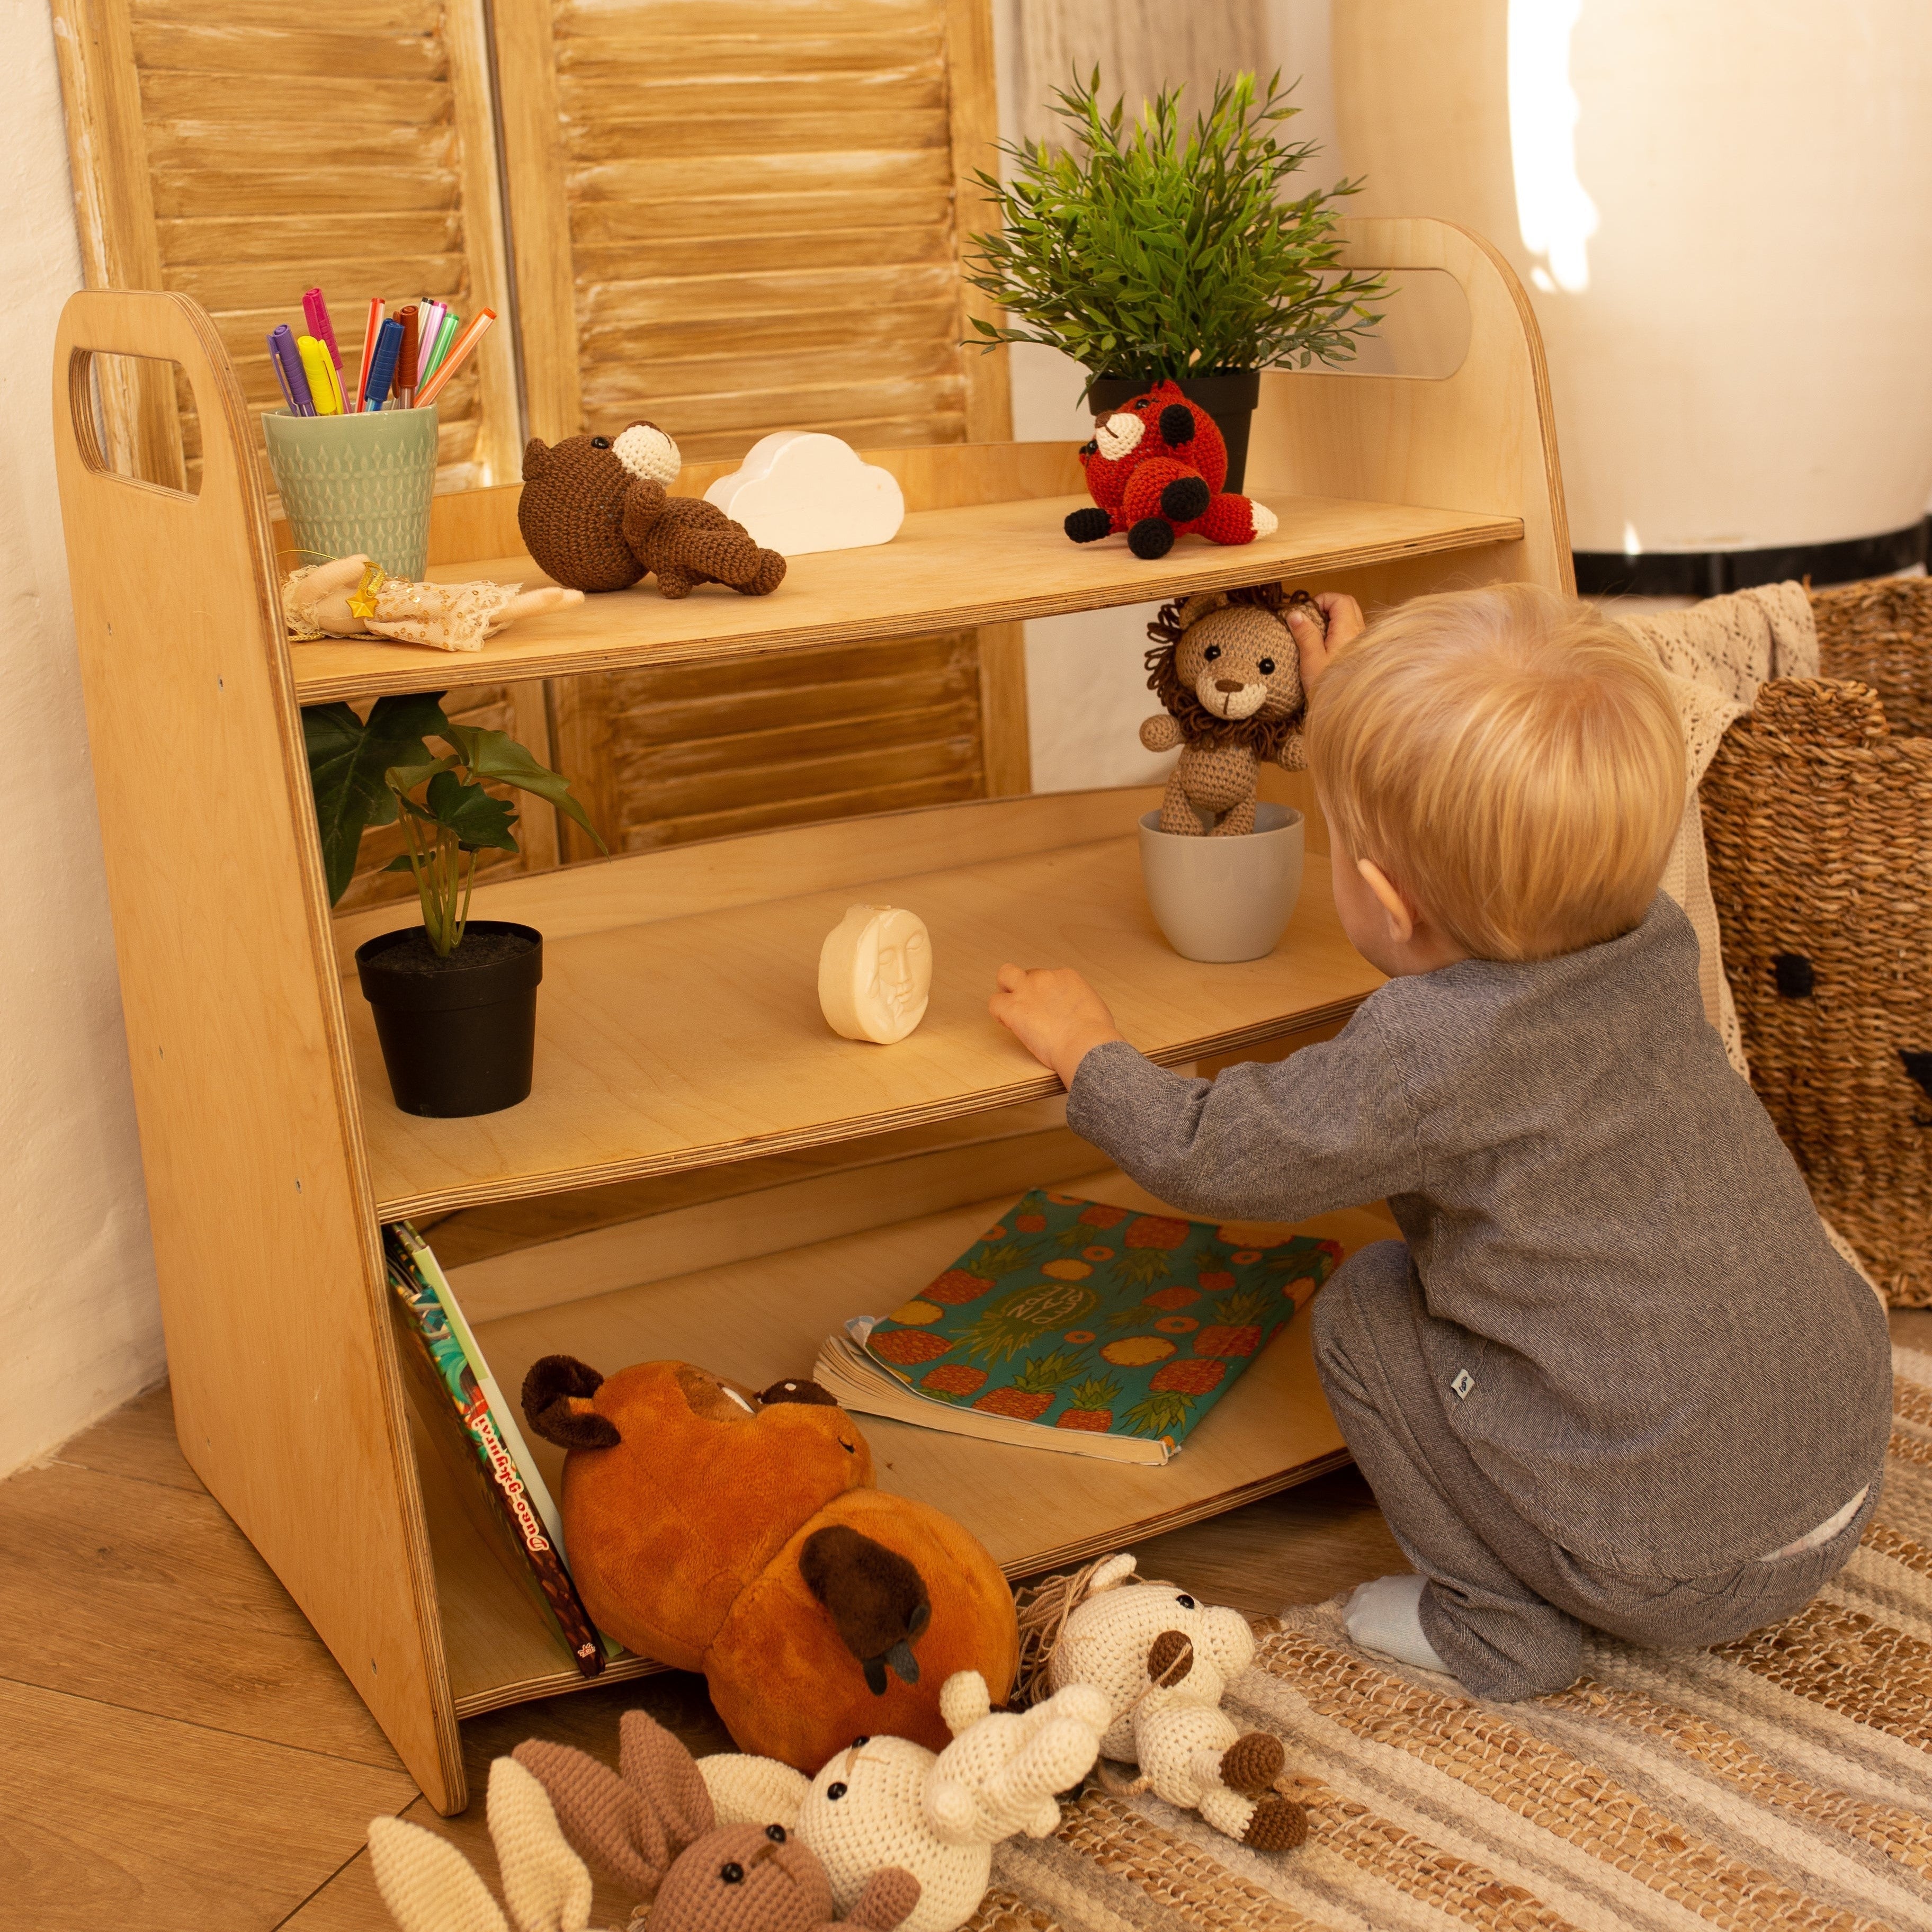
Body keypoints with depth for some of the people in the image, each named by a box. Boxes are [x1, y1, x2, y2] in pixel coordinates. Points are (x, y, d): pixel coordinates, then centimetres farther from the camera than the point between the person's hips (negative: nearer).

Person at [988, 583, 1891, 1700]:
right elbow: (1503, 847, 19)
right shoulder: (1656, 944, -4)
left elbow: (1205, 1157, -11)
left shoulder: (1433, 1057, -25)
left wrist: (1087, 1051, 8)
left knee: (1366, 1314, 3)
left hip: (1683, 1567, -7)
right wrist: (1362, 711, 29)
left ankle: (1500, 1626, 13)